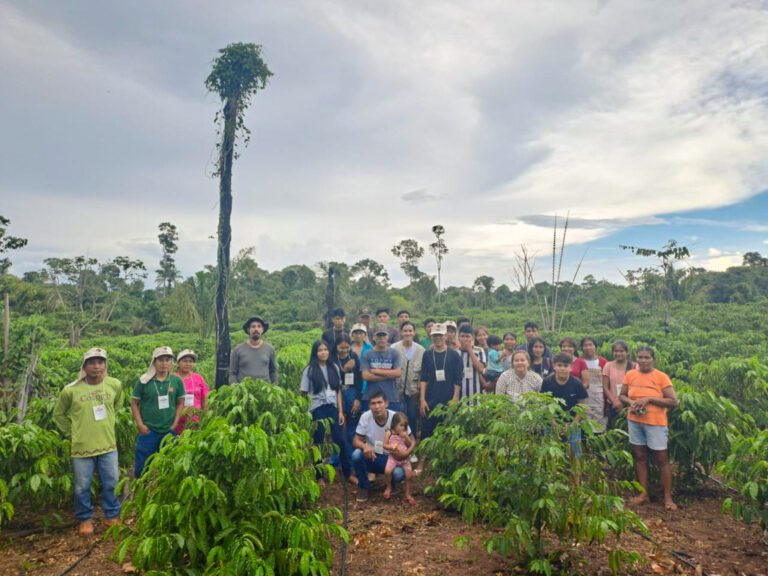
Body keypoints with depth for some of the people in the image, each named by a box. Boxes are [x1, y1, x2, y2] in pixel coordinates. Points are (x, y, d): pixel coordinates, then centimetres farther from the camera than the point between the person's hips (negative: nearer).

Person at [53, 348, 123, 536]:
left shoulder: (115, 385, -6)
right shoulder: (70, 390, -13)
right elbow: (59, 414, 4)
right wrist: (72, 433, 3)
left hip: (108, 445, 2)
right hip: (82, 447, -2)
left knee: (111, 484, 12)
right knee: (82, 487, 11)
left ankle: (112, 516, 30)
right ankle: (85, 520, 31)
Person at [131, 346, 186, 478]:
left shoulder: (177, 381, -2)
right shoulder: (144, 380, -7)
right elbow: (134, 403, -1)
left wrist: (175, 424, -2)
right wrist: (140, 424, -7)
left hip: (169, 431, 2)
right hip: (148, 430, -2)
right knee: (142, 464, 6)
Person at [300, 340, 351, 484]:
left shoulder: (334, 368, 5)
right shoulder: (309, 370, -5)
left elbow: (338, 391, 7)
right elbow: (303, 393, -2)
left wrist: (341, 411, 4)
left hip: (332, 408, 3)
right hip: (317, 410, -3)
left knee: (340, 440, 4)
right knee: (319, 443, 8)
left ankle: (348, 472, 19)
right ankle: (320, 476, 21)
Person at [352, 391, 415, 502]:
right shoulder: (365, 417, -16)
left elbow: (412, 440, -8)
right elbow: (356, 440, -12)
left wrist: (407, 452, -31)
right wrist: (364, 446, -36)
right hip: (372, 456, 1)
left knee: (398, 474, -32)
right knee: (356, 454, -30)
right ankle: (363, 487, -4)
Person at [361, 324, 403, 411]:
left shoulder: (394, 354, 4)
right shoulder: (368, 354, 3)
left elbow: (398, 373, -6)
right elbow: (366, 376, -7)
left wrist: (377, 371, -6)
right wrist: (389, 375, -6)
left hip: (391, 398, 0)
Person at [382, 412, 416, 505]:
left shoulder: (405, 433, 1)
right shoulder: (389, 433, -6)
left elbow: (410, 444, 2)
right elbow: (384, 445, -4)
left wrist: (406, 437, -15)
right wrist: (391, 447, -24)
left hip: (405, 458, 2)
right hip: (393, 457, -2)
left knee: (409, 474, -11)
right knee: (387, 471, -26)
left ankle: (408, 495, 9)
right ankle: (389, 487, 5)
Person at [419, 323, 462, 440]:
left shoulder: (454, 355, 2)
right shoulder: (427, 355, 7)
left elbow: (458, 380, 0)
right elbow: (423, 379, 4)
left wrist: (455, 399, -8)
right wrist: (422, 399, -3)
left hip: (449, 402, -1)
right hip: (430, 401, 1)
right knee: (427, 431, 2)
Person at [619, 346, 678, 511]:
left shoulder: (661, 377, -9)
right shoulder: (630, 375, 1)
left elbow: (673, 402, -11)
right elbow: (622, 396, 10)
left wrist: (649, 399, -19)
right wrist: (631, 402, -12)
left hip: (655, 423, -3)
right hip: (635, 422, 4)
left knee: (662, 458, 3)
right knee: (640, 457, 11)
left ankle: (668, 497, 15)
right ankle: (644, 493, 22)